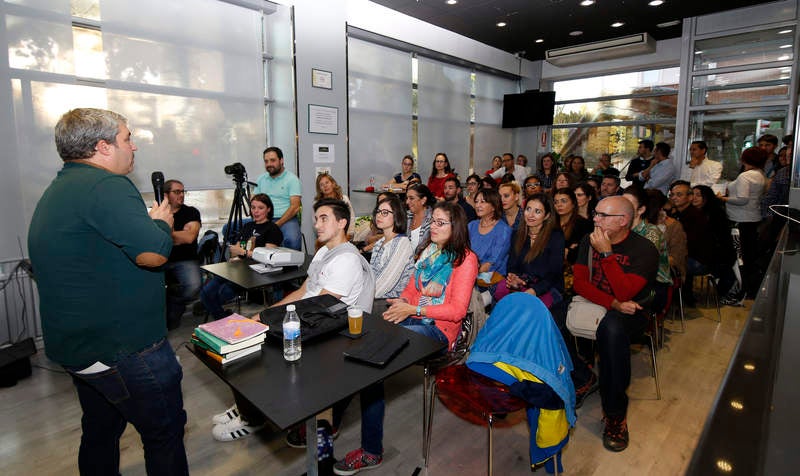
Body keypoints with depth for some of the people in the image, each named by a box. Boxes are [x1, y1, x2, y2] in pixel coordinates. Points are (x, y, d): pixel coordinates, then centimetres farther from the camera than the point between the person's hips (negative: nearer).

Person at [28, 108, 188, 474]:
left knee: (100, 432, 25)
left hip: (75, 345, 10)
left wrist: (151, 222, 19)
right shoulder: (106, 185, -20)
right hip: (123, 349, -10)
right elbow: (153, 253, -30)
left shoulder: (55, 192, 13)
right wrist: (161, 222, -10)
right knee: (165, 433, 6)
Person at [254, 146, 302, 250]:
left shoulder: (292, 179, -1)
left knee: (292, 239, -38)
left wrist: (276, 225, -16)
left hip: (286, 219, -5)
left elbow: (295, 207, -9)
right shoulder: (261, 179, 17)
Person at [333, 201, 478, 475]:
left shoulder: (465, 259, -3)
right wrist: (400, 304, -3)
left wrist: (412, 309, -15)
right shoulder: (427, 251, 18)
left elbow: (457, 309, -10)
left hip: (438, 329, -6)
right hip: (410, 318, 6)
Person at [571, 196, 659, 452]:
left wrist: (607, 253, -24)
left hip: (629, 313, -4)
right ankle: (584, 378, 1)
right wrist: (613, 303, -16)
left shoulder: (644, 250, -11)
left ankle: (615, 414, -22)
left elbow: (625, 294, -23)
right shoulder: (590, 241, 3)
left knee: (611, 327, -40)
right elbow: (580, 282, -2)